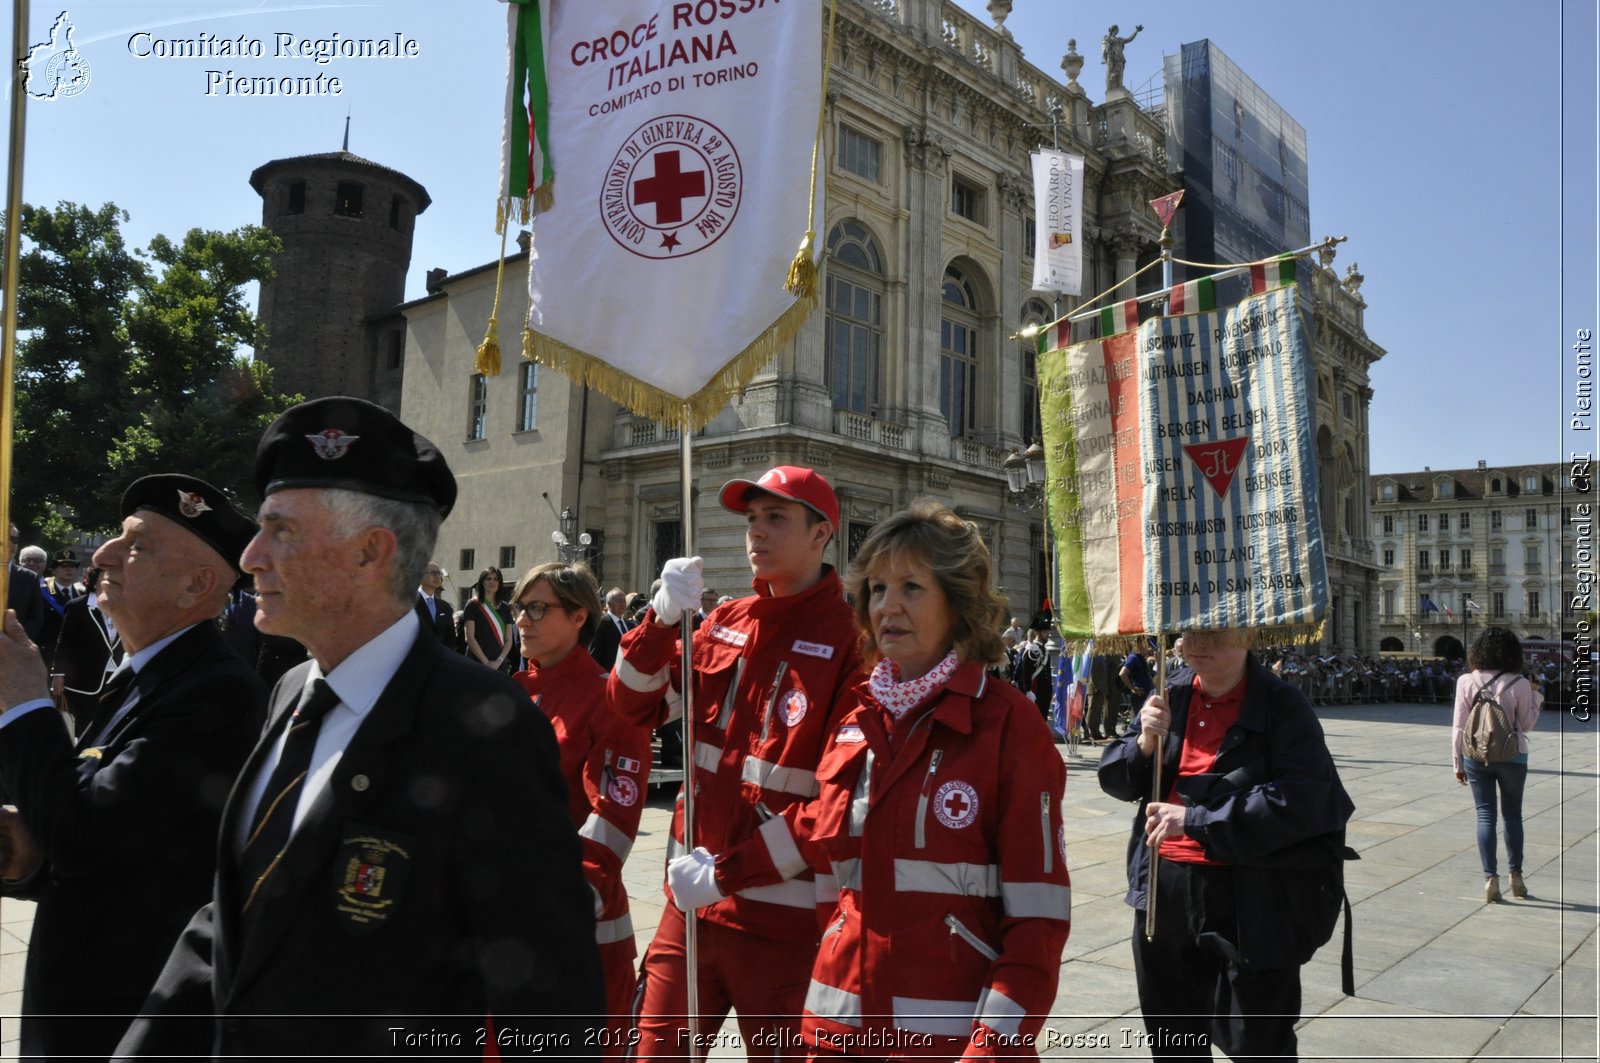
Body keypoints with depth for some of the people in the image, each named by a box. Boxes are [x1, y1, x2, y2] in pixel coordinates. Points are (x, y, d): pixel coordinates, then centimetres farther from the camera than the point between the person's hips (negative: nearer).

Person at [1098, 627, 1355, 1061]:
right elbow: (1113, 778, 7)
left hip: (1251, 906, -5)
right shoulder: (1171, 699, 4)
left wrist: (1195, 819, -23)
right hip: (1165, 893, 5)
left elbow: (1300, 802, -23)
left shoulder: (1283, 708, -10)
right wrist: (1146, 741, -14)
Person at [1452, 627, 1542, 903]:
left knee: (1485, 816, 5)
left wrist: (1458, 762, 5)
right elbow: (1526, 724, 0)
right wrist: (1536, 697, 13)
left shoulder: (1466, 681, -6)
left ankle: (1490, 878, 0)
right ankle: (1516, 875, 20)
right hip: (1512, 757, 0)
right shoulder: (1519, 684, -9)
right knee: (1512, 815, 15)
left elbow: (1459, 727, -4)